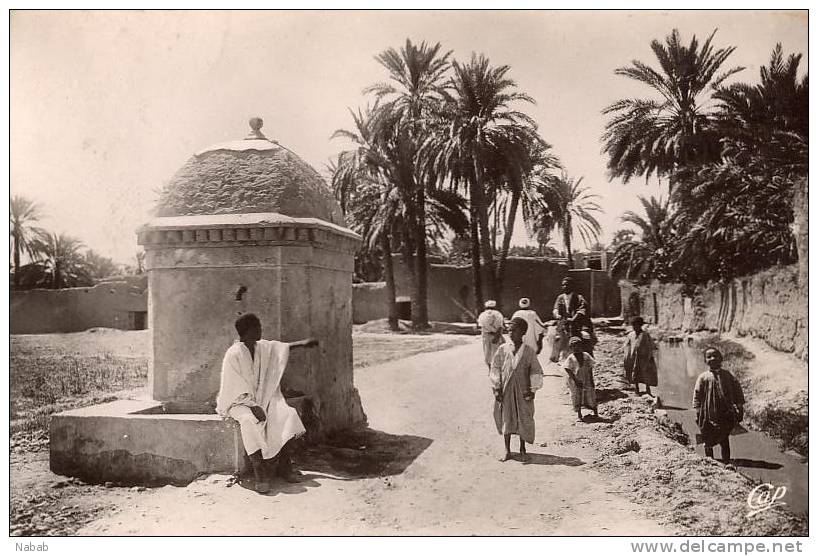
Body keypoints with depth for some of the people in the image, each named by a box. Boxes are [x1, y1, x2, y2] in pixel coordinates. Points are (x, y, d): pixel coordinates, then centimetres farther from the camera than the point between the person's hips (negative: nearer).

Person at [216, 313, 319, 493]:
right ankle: (260, 473, -29)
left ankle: (284, 465, -9)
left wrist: (303, 343, 26)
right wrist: (253, 406, -26)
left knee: (288, 414, -17)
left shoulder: (263, 347, 5)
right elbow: (237, 390, -18)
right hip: (239, 402, -6)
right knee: (250, 421, -37)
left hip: (260, 399, 7)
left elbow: (283, 347, 26)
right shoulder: (233, 354, -16)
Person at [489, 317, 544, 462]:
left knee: (524, 420, 5)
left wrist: (532, 389, -5)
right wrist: (496, 388, -3)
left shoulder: (529, 351, -3)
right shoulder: (503, 349, -1)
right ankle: (507, 451, 18)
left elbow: (536, 371, 1)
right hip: (505, 390, 1)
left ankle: (523, 450, 22)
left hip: (522, 391, -1)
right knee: (505, 419, 6)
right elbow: (495, 369, 3)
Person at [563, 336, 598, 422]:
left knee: (590, 395, 7)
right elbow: (568, 370, -8)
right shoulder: (570, 358, -6)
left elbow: (590, 368, 5)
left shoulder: (586, 356, 2)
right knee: (576, 397, 3)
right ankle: (579, 415, 15)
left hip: (586, 380, 2)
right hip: (575, 381, -2)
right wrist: (575, 380, -15)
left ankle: (595, 413, 21)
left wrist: (591, 379, -1)